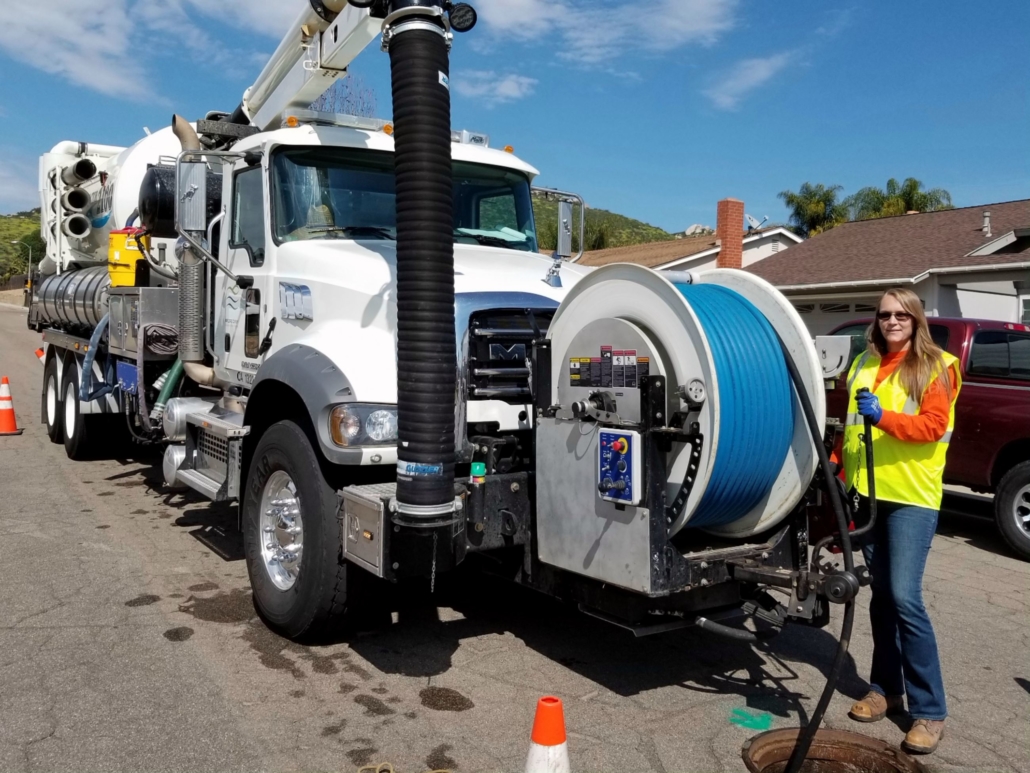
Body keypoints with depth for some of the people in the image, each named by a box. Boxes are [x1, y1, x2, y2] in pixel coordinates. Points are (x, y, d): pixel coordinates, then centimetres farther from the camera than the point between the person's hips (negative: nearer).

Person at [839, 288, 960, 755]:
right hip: (868, 492, 5)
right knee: (881, 595, 12)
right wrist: (842, 469, 12)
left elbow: (933, 426, -13)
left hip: (912, 496, -5)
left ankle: (929, 710, 0)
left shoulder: (936, 367, -2)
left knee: (905, 598, -11)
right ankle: (885, 688, 23)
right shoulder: (864, 364, 14)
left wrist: (883, 416, -26)